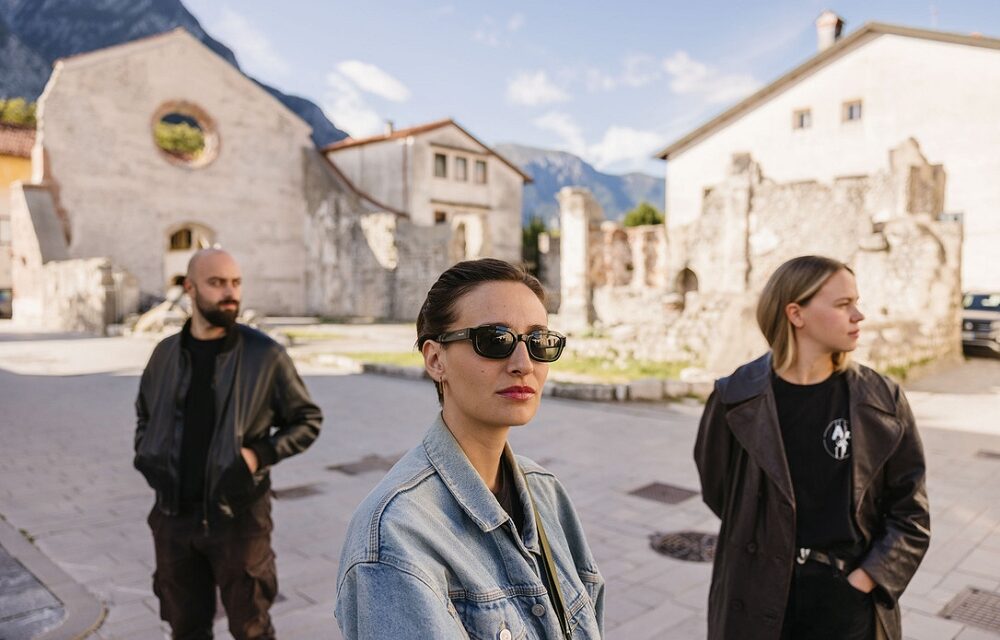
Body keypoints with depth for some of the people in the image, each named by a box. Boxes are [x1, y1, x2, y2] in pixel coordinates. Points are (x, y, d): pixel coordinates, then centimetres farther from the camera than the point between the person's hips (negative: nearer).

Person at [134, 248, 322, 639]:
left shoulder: (264, 355, -9)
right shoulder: (166, 353, 3)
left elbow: (308, 420, -2)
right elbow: (145, 415, 22)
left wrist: (259, 454, -15)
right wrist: (145, 454, 4)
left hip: (238, 516, -3)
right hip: (175, 516, 4)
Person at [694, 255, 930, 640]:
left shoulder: (882, 401, -6)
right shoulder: (737, 399, -10)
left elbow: (910, 514, -1)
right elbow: (717, 490, 4)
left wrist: (864, 580, -9)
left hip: (850, 602, 1)